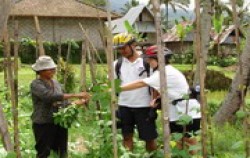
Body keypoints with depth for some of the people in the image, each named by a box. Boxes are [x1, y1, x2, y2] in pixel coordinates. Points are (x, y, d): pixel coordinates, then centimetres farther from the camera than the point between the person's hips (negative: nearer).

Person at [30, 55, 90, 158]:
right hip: (43, 124, -6)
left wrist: (77, 102, -4)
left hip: (60, 122, 7)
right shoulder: (36, 84, -9)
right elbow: (50, 96, -26)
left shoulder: (55, 83, 12)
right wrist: (74, 95, -28)